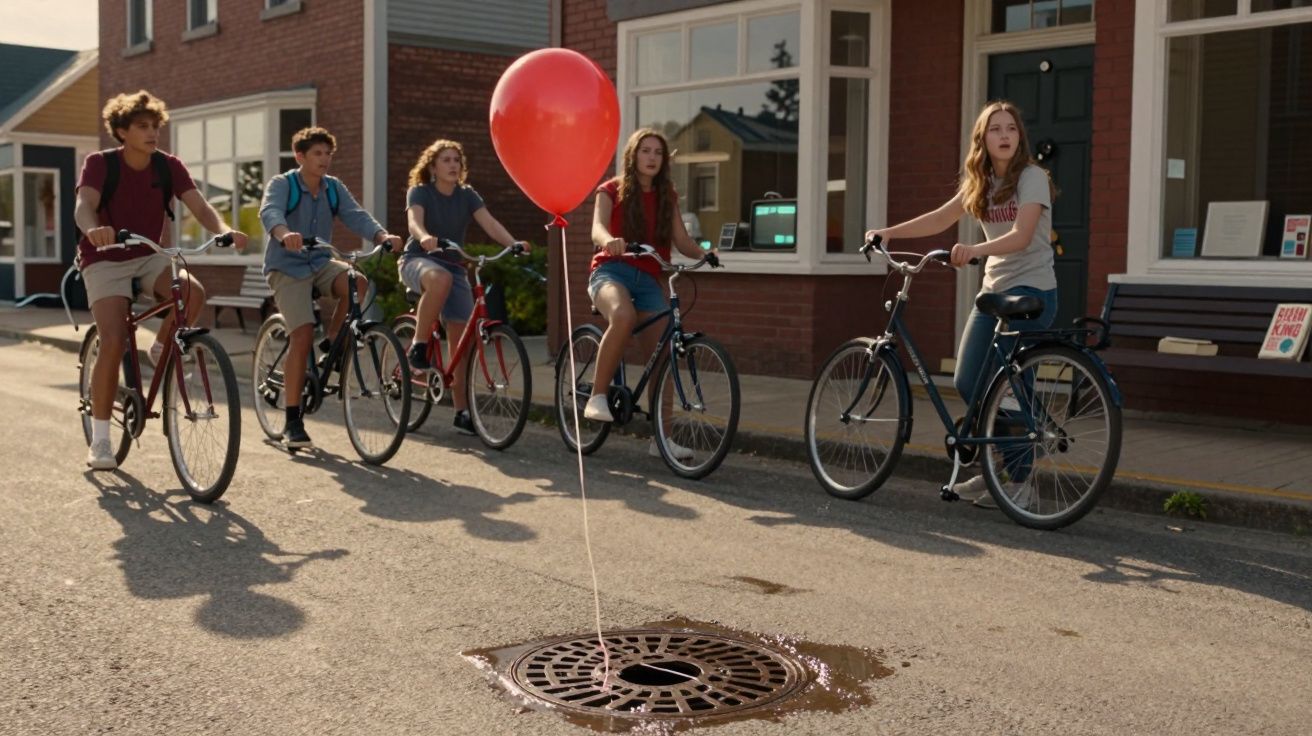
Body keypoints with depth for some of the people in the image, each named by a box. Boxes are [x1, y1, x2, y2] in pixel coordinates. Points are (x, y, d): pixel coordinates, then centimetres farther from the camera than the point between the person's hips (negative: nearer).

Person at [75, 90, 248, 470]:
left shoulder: (168, 166, -4)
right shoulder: (100, 164, -12)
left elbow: (199, 205, -16)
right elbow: (84, 205, -29)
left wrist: (224, 230, -38)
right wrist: (93, 229, -54)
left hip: (151, 256, 3)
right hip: (106, 259, -3)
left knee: (193, 292, -31)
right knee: (114, 342, -20)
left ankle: (162, 348, 1)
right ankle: (99, 439, -7)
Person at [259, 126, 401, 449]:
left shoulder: (334, 188, 4)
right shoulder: (281, 184, -10)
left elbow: (356, 216, -11)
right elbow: (269, 211, -30)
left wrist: (382, 235, -33)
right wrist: (284, 234, -54)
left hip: (321, 262, 4)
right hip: (287, 267, -4)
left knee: (358, 282, -28)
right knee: (303, 334, -20)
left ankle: (331, 344, -3)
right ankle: (292, 422, -10)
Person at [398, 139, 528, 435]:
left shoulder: (467, 195, 4)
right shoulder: (420, 192, -5)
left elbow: (490, 223, -11)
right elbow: (414, 221, -25)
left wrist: (514, 244, -30)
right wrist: (424, 237, -49)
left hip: (453, 265, 4)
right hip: (419, 260, -4)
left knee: (461, 337, -5)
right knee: (440, 278, -41)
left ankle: (462, 411, 3)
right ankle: (418, 346, -26)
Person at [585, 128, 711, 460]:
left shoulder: (667, 197, 13)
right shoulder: (612, 190, 1)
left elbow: (682, 240, 5)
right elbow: (598, 228, -16)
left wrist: (705, 254, -16)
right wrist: (609, 241, -41)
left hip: (648, 278, 5)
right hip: (611, 270, -4)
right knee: (623, 316, -38)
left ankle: (660, 437, 6)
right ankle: (597, 396, -27)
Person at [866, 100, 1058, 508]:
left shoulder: (1032, 177, -11)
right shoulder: (980, 182, 11)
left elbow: (1021, 236, -23)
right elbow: (941, 218, 13)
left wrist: (975, 250, -40)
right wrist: (889, 232, 2)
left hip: (1031, 290, -7)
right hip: (994, 288, 7)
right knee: (967, 383, 2)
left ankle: (1019, 479, 5)